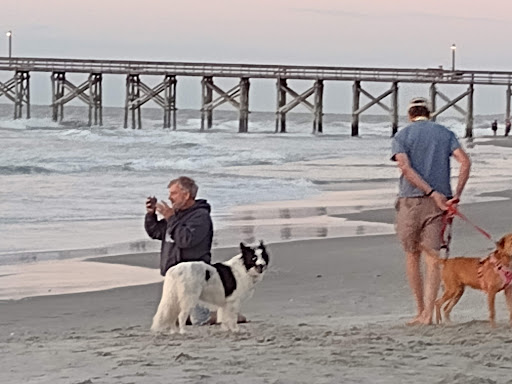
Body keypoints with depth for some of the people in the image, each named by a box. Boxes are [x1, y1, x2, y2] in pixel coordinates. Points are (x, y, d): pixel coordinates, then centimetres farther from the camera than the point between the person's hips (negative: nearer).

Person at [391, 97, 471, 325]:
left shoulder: (402, 136, 4)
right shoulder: (445, 134, 9)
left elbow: (405, 167, -13)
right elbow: (465, 162, -5)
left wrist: (433, 193, -15)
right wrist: (456, 195, -7)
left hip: (410, 201, -1)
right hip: (438, 204, 1)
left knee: (412, 256, 12)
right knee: (433, 257, -2)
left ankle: (421, 311, 16)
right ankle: (428, 313, -14)